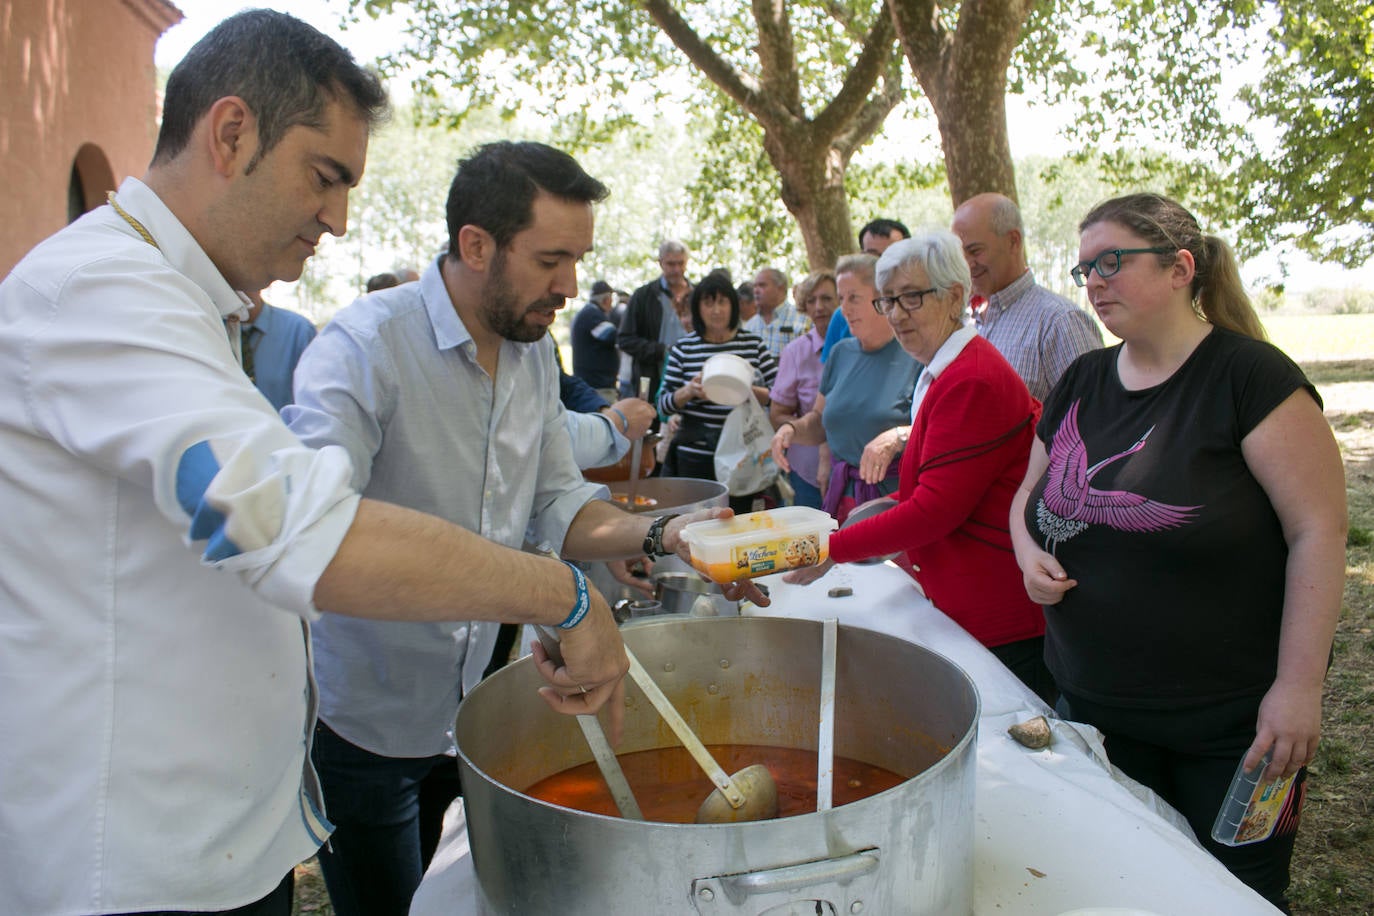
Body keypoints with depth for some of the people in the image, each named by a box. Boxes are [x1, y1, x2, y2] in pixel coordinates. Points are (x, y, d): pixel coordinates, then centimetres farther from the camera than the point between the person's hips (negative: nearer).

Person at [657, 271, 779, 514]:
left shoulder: (753, 345, 6)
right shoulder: (683, 349, 2)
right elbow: (664, 405, 3)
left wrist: (749, 391, -15)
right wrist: (689, 391, -16)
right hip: (695, 458, -1)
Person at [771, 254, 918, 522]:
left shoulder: (916, 353, -9)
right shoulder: (842, 352, 13)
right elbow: (820, 420, 20)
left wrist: (898, 437, -31)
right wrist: (791, 428, 1)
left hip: (895, 498, -5)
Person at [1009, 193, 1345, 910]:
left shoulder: (1249, 375, -12)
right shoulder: (1081, 381, 6)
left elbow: (1319, 529, -14)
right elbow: (1030, 492, 17)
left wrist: (1298, 686, -17)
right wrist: (1029, 551, -5)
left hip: (1231, 723, -5)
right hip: (1092, 706, 5)